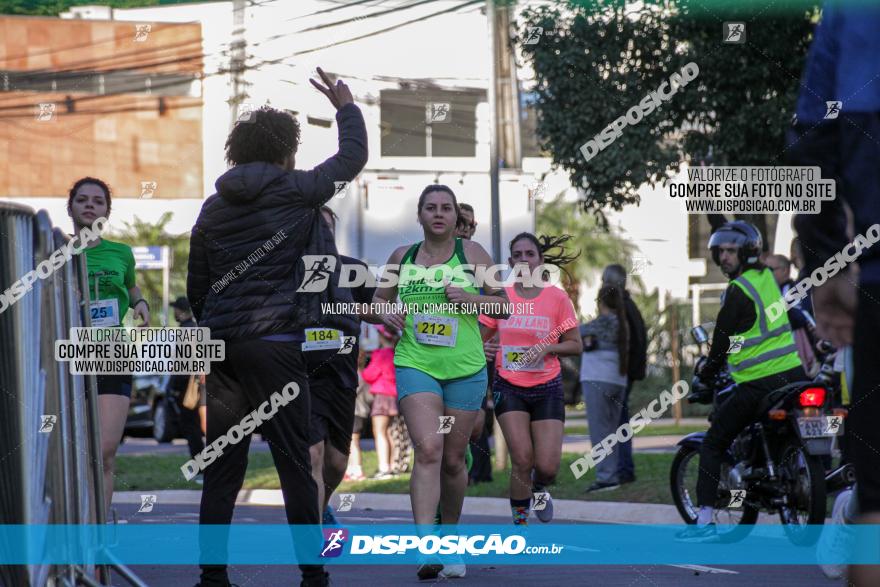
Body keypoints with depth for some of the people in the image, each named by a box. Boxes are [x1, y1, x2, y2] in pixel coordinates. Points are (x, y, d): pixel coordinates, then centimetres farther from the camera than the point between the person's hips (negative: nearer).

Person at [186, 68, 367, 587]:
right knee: (294, 461, -1)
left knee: (223, 466, 7)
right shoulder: (295, 191, -4)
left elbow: (196, 288, 15)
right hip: (276, 344, -5)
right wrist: (346, 107, 27)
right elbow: (353, 156, 11)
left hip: (223, 344, 5)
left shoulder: (214, 209, 10)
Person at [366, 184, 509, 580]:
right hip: (414, 365, 0)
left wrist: (469, 298, -12)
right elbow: (378, 300, 21)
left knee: (453, 459, 9)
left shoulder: (471, 253, 5)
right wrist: (386, 316, -1)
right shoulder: (402, 257, 9)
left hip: (465, 369, 1)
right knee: (428, 450, -19)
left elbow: (504, 306, 6)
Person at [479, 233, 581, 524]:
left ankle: (539, 488, 30)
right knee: (522, 459, -14)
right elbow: (482, 339, 8)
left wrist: (547, 347, -17)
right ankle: (520, 520, 5)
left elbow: (575, 344, 1)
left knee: (547, 466, -7)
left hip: (547, 389, 0)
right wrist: (483, 349, -15)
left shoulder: (557, 298, -2)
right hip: (509, 388, 0)